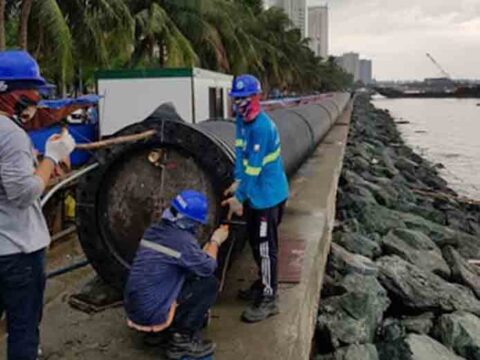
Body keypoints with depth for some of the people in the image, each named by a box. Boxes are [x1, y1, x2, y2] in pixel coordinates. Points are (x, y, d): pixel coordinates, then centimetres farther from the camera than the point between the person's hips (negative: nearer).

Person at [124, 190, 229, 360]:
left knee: (189, 276, 21)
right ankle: (182, 339, -1)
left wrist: (208, 244, 20)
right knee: (210, 284, -4)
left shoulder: (153, 231, 6)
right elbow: (208, 267, -5)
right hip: (151, 314, -8)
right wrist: (215, 241, 10)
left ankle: (165, 329, 16)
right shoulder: (182, 240, -19)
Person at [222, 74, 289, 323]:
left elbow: (255, 167, -25)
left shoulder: (262, 127, -25)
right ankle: (264, 283, 38)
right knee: (255, 241, 21)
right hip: (254, 193, 10)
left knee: (265, 247, -2)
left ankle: (268, 299, 10)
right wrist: (237, 181, -4)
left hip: (267, 195, -10)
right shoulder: (242, 120, 4)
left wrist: (239, 197, -22)